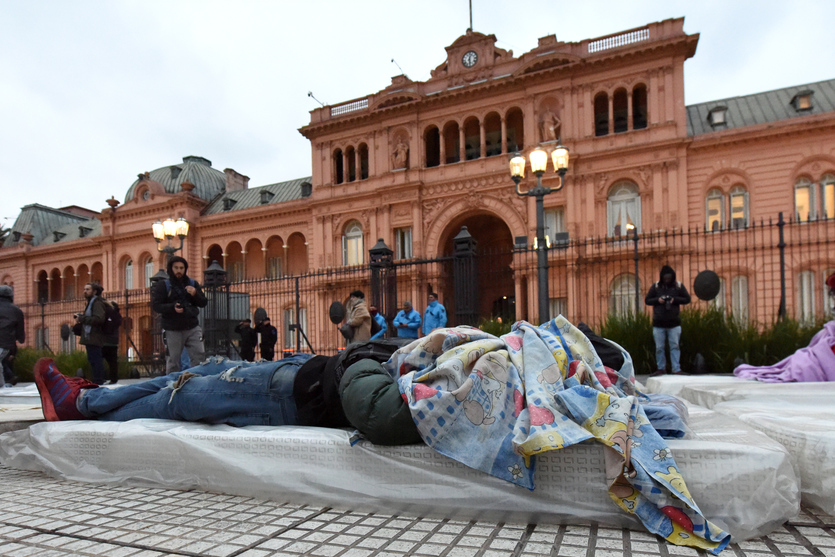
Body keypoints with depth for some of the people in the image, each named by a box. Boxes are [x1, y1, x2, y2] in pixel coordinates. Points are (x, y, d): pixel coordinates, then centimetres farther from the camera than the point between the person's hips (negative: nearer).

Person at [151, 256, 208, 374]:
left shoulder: (193, 284, 11)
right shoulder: (163, 285, 3)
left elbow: (203, 303, 9)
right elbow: (156, 305, -5)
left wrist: (195, 294, -12)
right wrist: (172, 307, -22)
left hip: (192, 328, 2)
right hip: (173, 330, -2)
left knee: (199, 356, -2)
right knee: (173, 359, 4)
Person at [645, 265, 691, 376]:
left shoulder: (678, 286, 3)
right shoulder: (655, 286, 4)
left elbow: (687, 299, 5)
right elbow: (647, 300, 7)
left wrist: (675, 299, -12)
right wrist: (657, 300, -12)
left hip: (674, 323, -1)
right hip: (658, 323, 1)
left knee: (675, 346, 0)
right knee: (659, 347, 6)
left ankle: (677, 369, 3)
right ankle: (661, 368, 16)